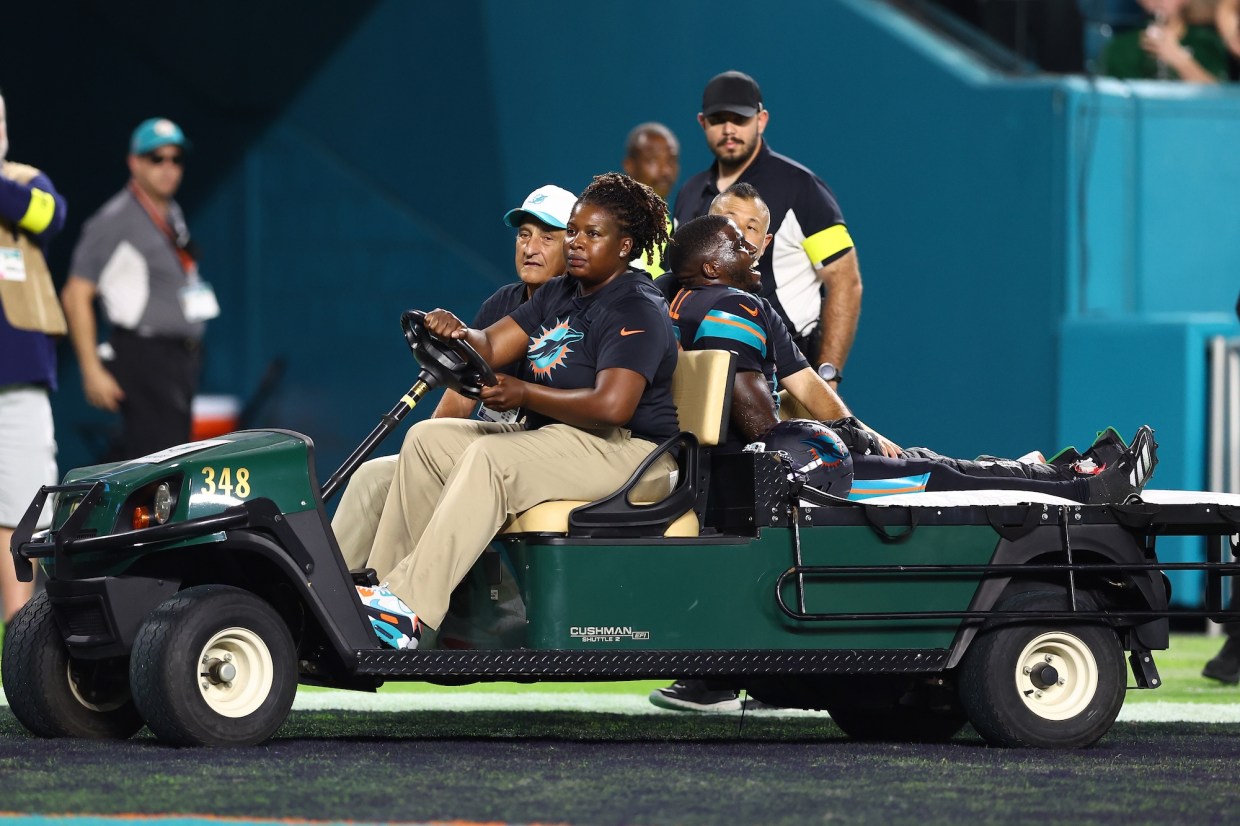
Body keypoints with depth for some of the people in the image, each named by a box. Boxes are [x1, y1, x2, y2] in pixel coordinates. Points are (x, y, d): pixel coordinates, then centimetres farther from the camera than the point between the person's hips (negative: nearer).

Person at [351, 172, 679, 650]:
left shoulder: (637, 310, -12)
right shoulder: (558, 295, 17)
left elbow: (612, 406, -26)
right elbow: (491, 347, 7)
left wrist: (524, 394, -22)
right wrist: (456, 333, -16)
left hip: (623, 449, -10)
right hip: (550, 439, 10)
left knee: (491, 458, -32)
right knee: (427, 439, 1)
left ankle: (409, 610, -38)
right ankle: (383, 584, -6)